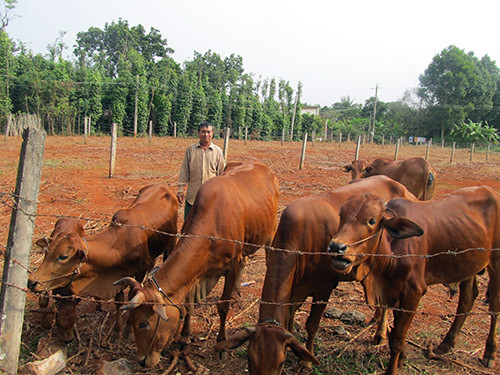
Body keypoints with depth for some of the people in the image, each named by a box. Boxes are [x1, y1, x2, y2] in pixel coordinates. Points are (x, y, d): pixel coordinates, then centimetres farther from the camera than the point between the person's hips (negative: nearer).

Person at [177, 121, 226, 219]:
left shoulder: (218, 151, 3)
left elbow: (222, 173, 8)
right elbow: (184, 170, 6)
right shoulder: (190, 149, 4)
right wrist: (180, 189, 2)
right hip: (192, 196, 1)